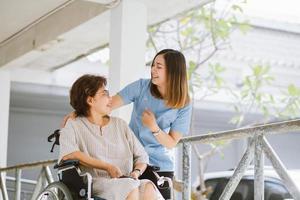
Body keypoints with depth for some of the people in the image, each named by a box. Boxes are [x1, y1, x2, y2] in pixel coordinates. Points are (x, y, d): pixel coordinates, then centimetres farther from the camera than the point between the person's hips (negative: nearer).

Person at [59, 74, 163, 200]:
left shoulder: (120, 124, 23)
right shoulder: (74, 125, 9)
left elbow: (141, 155, 20)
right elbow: (67, 153, -12)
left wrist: (136, 172, -4)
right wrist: (108, 167, -17)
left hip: (128, 181, 4)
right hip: (97, 183, -4)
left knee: (148, 188, -31)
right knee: (131, 187, -35)